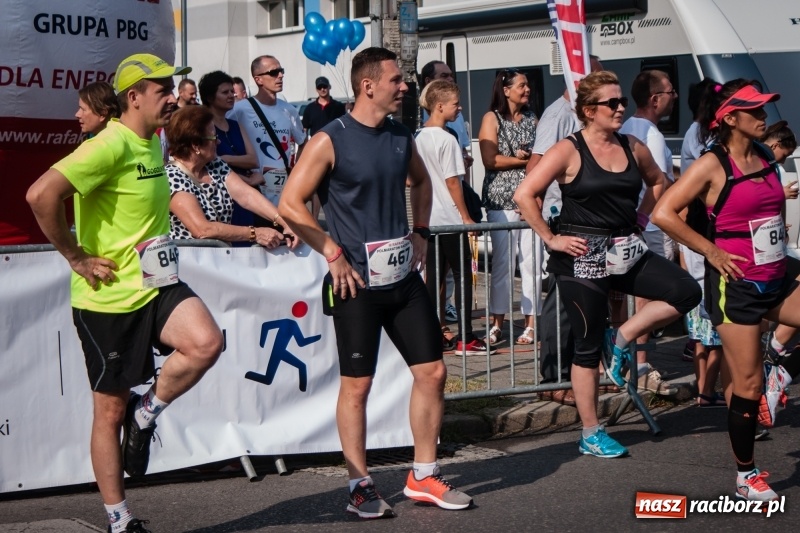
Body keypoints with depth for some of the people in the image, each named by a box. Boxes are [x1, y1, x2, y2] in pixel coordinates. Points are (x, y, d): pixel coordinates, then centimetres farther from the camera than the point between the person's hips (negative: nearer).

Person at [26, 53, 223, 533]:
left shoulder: (153, 144, 9)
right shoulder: (111, 145, -18)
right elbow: (42, 194, -30)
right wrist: (75, 256, -20)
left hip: (156, 286, 7)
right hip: (109, 298, -7)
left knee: (206, 342, -21)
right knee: (110, 411, 5)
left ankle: (147, 414, 4)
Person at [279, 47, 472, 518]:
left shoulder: (401, 137, 8)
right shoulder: (330, 141, -11)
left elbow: (421, 181, 28)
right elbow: (290, 204, -12)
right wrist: (334, 254, -14)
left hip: (404, 275, 6)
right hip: (358, 282, -6)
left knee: (432, 371, 6)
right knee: (357, 385, 1)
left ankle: (424, 476, 19)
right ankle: (360, 485, 13)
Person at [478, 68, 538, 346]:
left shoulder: (531, 119, 17)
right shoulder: (492, 119, 3)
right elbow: (490, 159, -8)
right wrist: (524, 160, -4)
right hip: (502, 200, -3)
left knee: (531, 261, -1)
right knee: (502, 261, -3)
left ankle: (531, 322, 3)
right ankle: (497, 323, 3)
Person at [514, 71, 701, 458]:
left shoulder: (633, 148, 5)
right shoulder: (569, 151, -11)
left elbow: (657, 181, 25)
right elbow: (524, 195, -16)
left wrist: (641, 218, 12)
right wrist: (551, 238, -13)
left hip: (626, 251, 6)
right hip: (583, 258, -6)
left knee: (686, 291, -11)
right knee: (588, 347, 2)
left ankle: (621, 339, 7)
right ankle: (590, 435, 13)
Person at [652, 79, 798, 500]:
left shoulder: (765, 159, 8)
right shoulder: (712, 166, -11)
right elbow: (663, 214, -17)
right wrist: (711, 250, -13)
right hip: (736, 284, -6)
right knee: (747, 382, -1)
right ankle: (746, 477, 12)